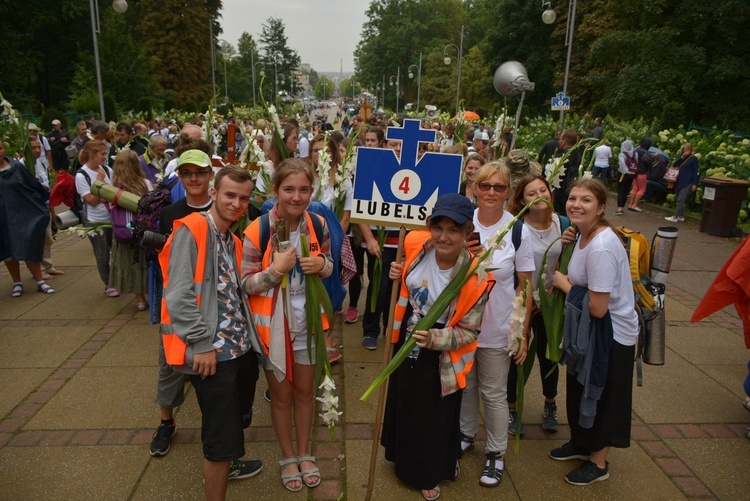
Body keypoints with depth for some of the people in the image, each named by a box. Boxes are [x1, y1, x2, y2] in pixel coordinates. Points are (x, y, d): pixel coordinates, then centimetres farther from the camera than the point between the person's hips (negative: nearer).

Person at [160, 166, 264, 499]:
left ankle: (222, 466, 50)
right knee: (221, 433, -1)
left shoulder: (232, 240, 15)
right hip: (213, 352, -9)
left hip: (241, 346, 9)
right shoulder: (191, 230, -12)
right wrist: (203, 344, -18)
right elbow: (178, 295, -19)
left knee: (235, 420, 25)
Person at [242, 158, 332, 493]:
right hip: (273, 323, -3)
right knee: (281, 395, 14)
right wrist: (275, 269, -30)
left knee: (305, 391, 18)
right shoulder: (257, 231, -19)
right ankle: (288, 457, 37)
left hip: (307, 320, 3)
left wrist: (322, 264, -16)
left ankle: (305, 454, 39)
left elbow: (329, 267, 7)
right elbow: (244, 283, -14)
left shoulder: (318, 225, -6)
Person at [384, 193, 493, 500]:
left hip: (440, 358, -5)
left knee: (434, 419, 16)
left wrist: (435, 339, -34)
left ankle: (430, 474, 46)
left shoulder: (475, 277, -29)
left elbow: (468, 331, -20)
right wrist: (397, 275, -11)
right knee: (403, 408, 26)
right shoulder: (415, 244, -17)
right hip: (406, 345, 5)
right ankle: (405, 460, 55)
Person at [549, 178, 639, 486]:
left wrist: (564, 285, -17)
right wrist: (567, 282, -6)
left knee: (603, 398, 11)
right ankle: (580, 442, 47)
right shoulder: (584, 235, -2)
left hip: (612, 333, -9)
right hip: (589, 327, 9)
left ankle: (598, 463, 33)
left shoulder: (602, 247, -30)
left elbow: (598, 307, -29)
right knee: (580, 389, 24)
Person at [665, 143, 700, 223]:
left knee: (680, 199, -11)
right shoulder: (681, 156, 14)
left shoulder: (694, 158, -3)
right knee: (679, 199, 10)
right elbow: (674, 164, 2)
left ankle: (675, 217, -10)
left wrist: (695, 184, -12)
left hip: (687, 182, -7)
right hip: (679, 181, 7)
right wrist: (682, 157, -11)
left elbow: (695, 172, -5)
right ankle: (681, 216, 19)